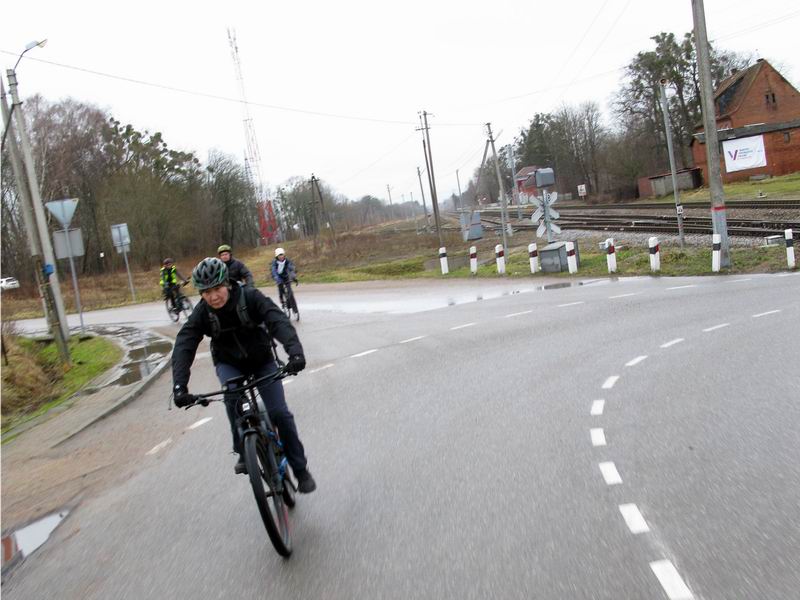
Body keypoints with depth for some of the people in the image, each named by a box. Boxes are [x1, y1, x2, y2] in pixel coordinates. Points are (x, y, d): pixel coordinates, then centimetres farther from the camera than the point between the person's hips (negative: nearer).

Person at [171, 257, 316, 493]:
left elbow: (278, 321, -38)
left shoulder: (250, 297, -26)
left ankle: (300, 468, 5)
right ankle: (244, 452, -10)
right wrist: (179, 386, -42)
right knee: (232, 395, -32)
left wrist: (295, 352, -56)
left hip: (262, 360, -1)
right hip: (229, 364, 1)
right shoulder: (202, 313, -19)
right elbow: (183, 347, -27)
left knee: (279, 413, -13)